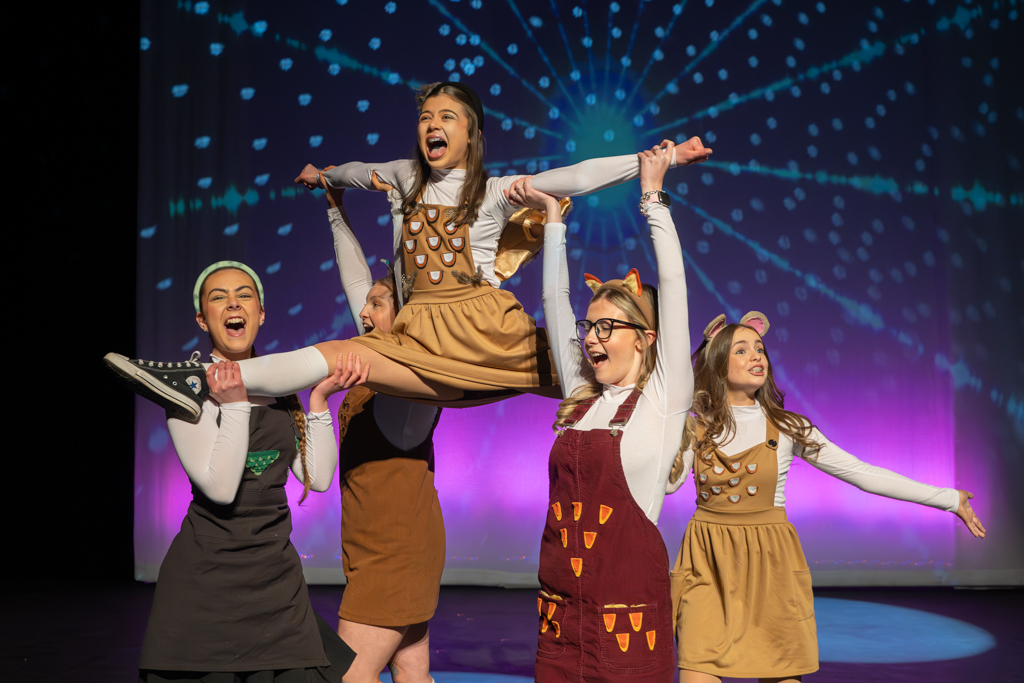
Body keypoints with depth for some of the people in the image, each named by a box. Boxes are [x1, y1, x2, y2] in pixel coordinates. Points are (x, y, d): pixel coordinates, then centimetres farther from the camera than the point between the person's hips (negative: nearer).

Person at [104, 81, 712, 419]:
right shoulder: (406, 178, 18)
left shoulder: (496, 192, 4)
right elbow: (364, 172, 40)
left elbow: (575, 180, -4)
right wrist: (325, 175, 59)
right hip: (422, 336, 1)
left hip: (481, 329, -1)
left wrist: (657, 160, -12)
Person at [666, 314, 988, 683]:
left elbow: (862, 473, 1)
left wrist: (948, 499, -1)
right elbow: (666, 483, -10)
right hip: (708, 565, 0)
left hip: (770, 562, 1)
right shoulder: (696, 425, 3)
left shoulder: (786, 429, 1)